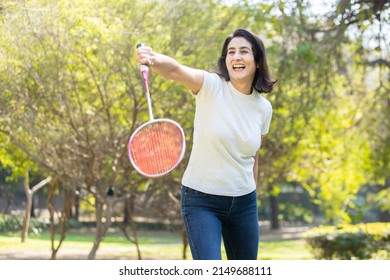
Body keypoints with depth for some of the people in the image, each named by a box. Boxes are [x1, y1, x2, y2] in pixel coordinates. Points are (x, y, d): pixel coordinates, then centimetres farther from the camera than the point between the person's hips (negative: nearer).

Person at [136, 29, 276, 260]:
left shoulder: (264, 108, 2)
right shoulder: (212, 86, -12)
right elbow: (174, 70, -32)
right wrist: (153, 59, -54)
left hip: (244, 203, 5)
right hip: (201, 200, -5)